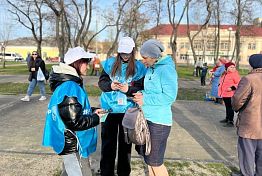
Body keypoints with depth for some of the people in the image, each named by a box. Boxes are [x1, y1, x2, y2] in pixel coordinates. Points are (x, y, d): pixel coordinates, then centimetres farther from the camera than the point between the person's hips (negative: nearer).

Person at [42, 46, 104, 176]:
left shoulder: (70, 83, 7)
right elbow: (75, 122, -27)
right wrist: (96, 118, -13)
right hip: (71, 145, -10)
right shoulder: (70, 87, -25)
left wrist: (92, 113, 6)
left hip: (69, 142, 10)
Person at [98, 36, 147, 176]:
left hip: (128, 111, -1)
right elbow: (101, 82, 1)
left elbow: (142, 89, -7)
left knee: (125, 143, 13)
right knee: (108, 142, 11)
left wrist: (128, 89, -24)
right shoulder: (109, 63, 2)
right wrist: (110, 85, -19)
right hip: (109, 109, 1)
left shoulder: (139, 67, -2)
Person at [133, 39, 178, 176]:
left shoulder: (166, 69, -14)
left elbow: (170, 96, -21)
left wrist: (145, 99, -18)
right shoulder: (150, 68, 11)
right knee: (148, 158, 21)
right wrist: (142, 94, 1)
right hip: (147, 118, 9)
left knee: (155, 162, 5)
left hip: (159, 121, -8)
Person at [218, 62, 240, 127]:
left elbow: (239, 84, -17)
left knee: (230, 107, -6)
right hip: (224, 94, 8)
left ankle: (231, 122, -1)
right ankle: (227, 118, 33)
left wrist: (232, 88, -24)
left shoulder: (235, 74, -11)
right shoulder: (224, 74, 13)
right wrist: (220, 86, 17)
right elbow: (221, 82, 30)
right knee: (227, 107, 19)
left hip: (230, 94, -8)